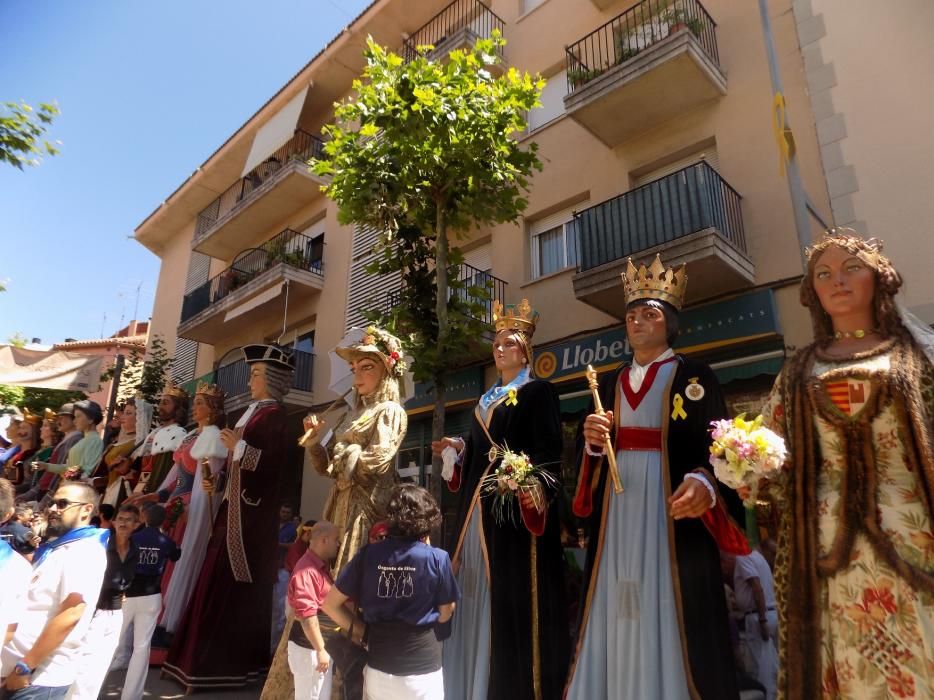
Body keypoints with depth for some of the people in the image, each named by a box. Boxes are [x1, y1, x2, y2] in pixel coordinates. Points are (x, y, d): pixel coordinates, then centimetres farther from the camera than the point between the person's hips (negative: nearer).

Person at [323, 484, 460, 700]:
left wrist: (362, 631, 8)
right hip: (422, 670, -2)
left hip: (378, 668, 2)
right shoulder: (437, 558, -12)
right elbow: (444, 615, 2)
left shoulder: (368, 555, -5)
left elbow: (331, 603, 1)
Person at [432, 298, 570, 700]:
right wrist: (458, 449, 7)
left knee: (511, 594, -5)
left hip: (517, 505, -7)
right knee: (476, 594, 10)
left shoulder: (538, 393, -1)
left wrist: (536, 485, -28)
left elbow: (549, 452, -12)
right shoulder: (486, 400, 21)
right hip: (479, 506, 7)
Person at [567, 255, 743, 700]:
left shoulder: (695, 376, 3)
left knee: (672, 623, -1)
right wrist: (592, 442, -9)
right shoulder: (610, 383, 16)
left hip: (672, 511, -4)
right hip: (617, 518, 4)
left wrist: (704, 482, -27)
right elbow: (595, 455, 13)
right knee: (617, 621, 6)